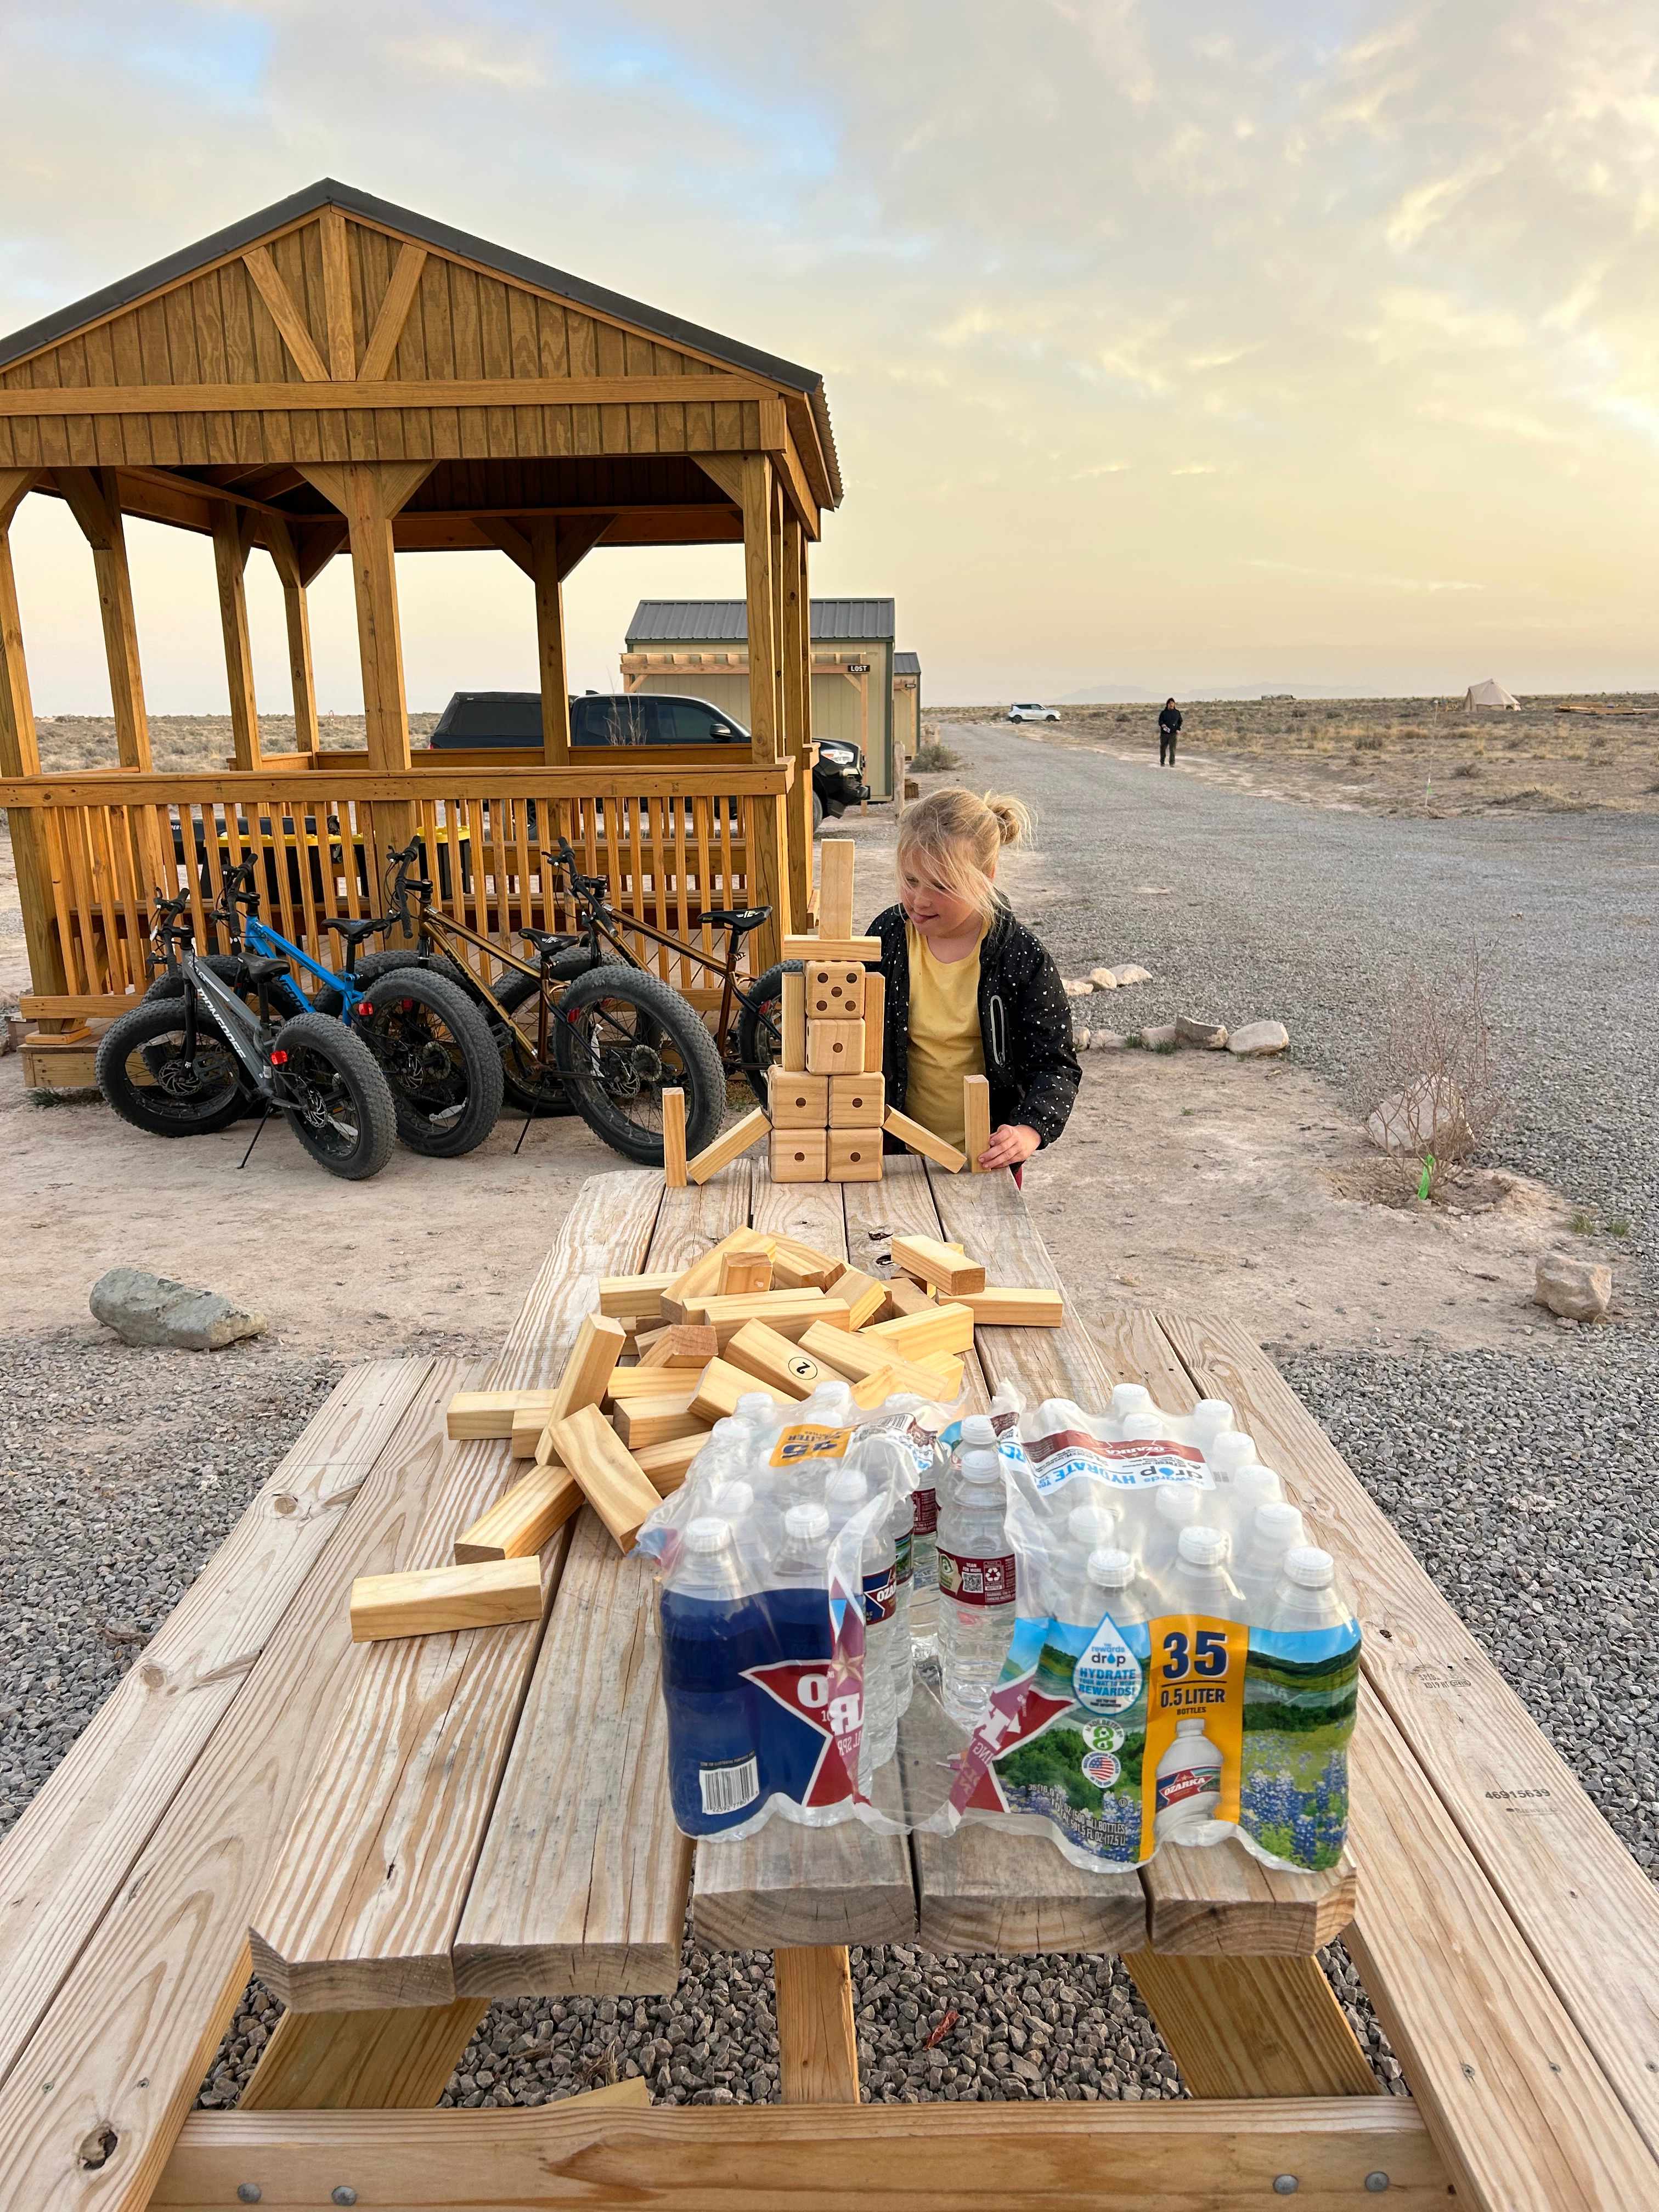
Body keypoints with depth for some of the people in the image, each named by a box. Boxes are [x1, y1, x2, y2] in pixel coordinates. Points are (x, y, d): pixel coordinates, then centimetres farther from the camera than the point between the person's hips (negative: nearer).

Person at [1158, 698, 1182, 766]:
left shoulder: (1177, 712, 9)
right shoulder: (1164, 713, 4)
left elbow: (1180, 721, 16)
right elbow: (1160, 721, -1)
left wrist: (1178, 729, 1)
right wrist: (1163, 725, -23)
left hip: (1173, 733, 0)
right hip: (1164, 733, 0)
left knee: (1172, 748, -13)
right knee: (1163, 748, 8)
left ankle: (1172, 763, -14)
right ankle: (1162, 762, 24)